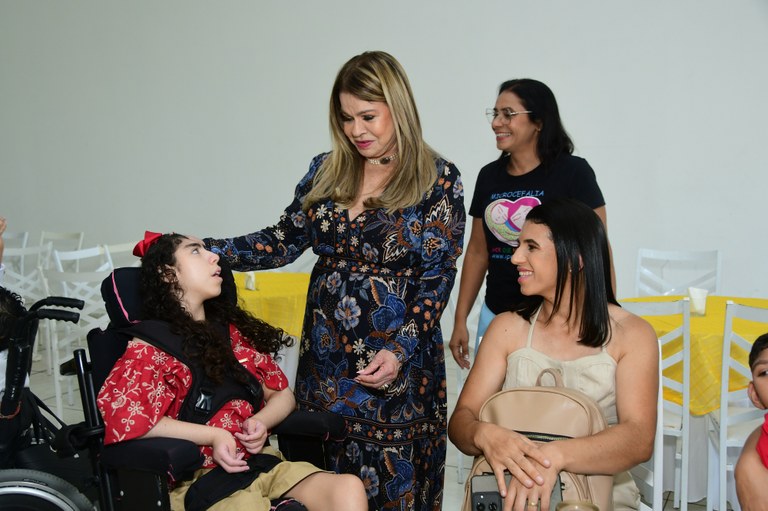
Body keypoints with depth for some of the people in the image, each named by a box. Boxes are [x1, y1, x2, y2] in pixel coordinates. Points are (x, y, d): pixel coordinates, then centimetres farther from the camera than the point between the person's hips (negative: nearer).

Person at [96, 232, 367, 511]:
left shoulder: (235, 330, 18)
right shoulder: (150, 344, 1)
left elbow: (282, 394, 19)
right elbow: (125, 417, -12)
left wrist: (261, 422, -4)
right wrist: (212, 436, -14)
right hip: (197, 477, -5)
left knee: (349, 489, -21)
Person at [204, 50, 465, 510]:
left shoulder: (438, 179, -5)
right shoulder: (326, 171, 7)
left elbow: (438, 276, -8)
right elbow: (283, 242, 6)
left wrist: (400, 350, -17)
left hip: (398, 357, -4)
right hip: (326, 354, 4)